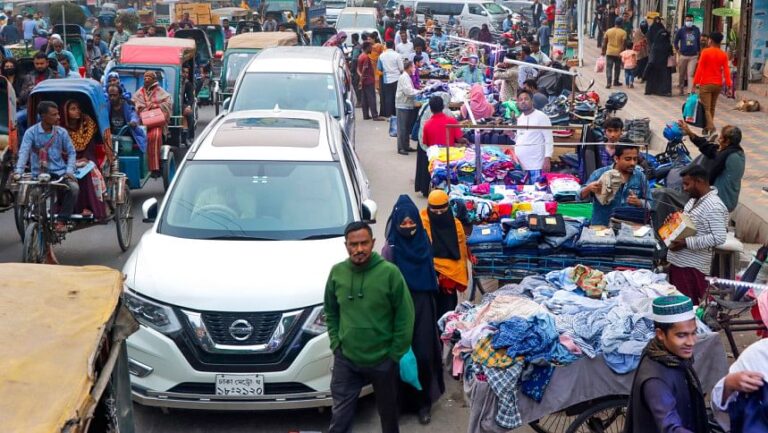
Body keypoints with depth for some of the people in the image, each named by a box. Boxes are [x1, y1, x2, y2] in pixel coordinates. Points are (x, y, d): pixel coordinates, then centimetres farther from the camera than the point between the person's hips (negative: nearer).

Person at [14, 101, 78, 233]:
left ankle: (61, 221, -16)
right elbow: (24, 152, -14)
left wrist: (69, 171, -9)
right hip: (39, 174, -1)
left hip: (60, 172, 1)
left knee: (74, 188, -28)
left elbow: (71, 152, 7)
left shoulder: (61, 132, 2)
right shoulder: (31, 132, -4)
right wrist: (18, 171, -30)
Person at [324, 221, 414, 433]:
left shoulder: (389, 272, -15)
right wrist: (336, 344, 1)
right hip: (345, 361, 2)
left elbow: (405, 316, -11)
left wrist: (396, 354, -10)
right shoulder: (337, 272, -4)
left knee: (388, 413, 20)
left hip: (383, 361, -2)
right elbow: (330, 312, 9)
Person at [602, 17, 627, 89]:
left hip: (609, 53, 1)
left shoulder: (608, 31, 0)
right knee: (617, 68, 15)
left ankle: (608, 83, -11)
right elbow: (624, 44, -11)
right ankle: (616, 82, 25)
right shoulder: (623, 32, -7)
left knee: (609, 68, 1)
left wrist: (603, 51, 12)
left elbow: (604, 42, 3)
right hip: (618, 53, -1)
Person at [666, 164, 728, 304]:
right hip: (677, 262, 9)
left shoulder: (714, 206, -16)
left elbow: (718, 238, -23)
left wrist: (686, 243, -23)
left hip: (692, 267, -9)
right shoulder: (694, 200, 13)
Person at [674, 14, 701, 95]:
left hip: (693, 56, 0)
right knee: (682, 73, 9)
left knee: (690, 74, -8)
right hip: (683, 55, 0)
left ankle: (690, 91, -12)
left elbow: (699, 42, 13)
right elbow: (676, 41, 7)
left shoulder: (697, 30, 4)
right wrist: (678, 51, 2)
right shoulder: (681, 30, 0)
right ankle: (681, 88, 26)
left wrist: (698, 52, 11)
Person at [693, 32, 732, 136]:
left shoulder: (705, 52, -9)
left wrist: (695, 82, -9)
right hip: (718, 84, 5)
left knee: (706, 108, -5)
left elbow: (700, 68, -11)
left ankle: (711, 128, -23)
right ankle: (707, 127, 25)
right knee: (712, 108, 17)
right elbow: (726, 70, -2)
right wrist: (729, 85, -2)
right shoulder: (724, 55, 3)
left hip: (706, 84, -5)